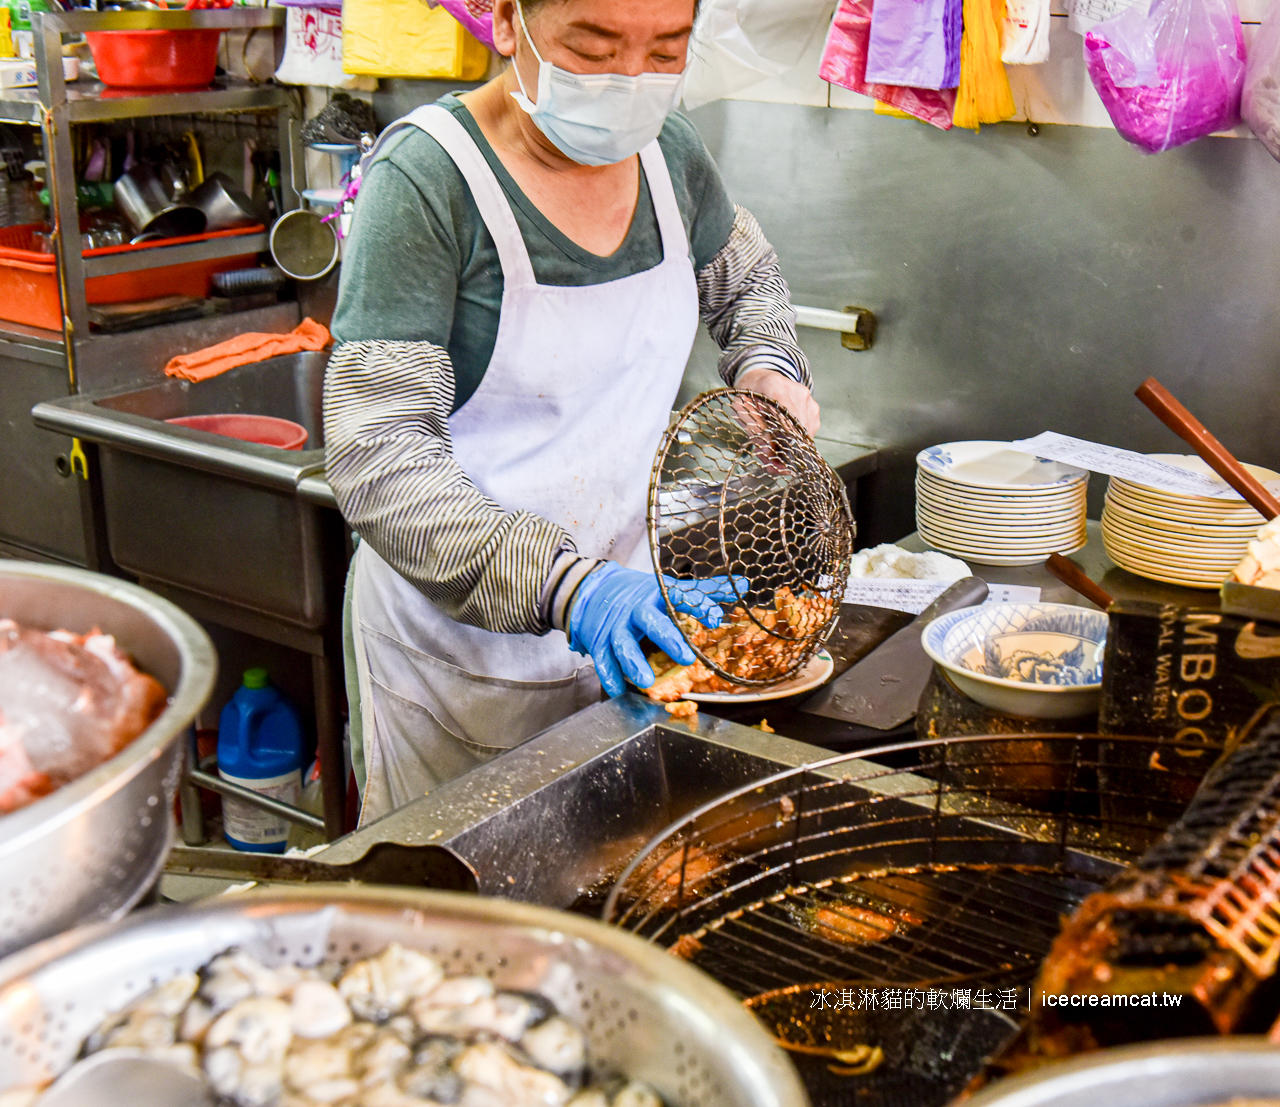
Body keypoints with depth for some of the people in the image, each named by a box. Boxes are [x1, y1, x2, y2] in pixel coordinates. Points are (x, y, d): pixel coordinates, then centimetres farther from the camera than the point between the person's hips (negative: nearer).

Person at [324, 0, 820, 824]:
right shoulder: (426, 177, -19)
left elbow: (747, 278, 21)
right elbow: (379, 460, -24)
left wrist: (767, 367, -1)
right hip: (462, 645, -5)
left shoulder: (668, 151, -1)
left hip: (626, 614, 5)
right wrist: (566, 586, -36)